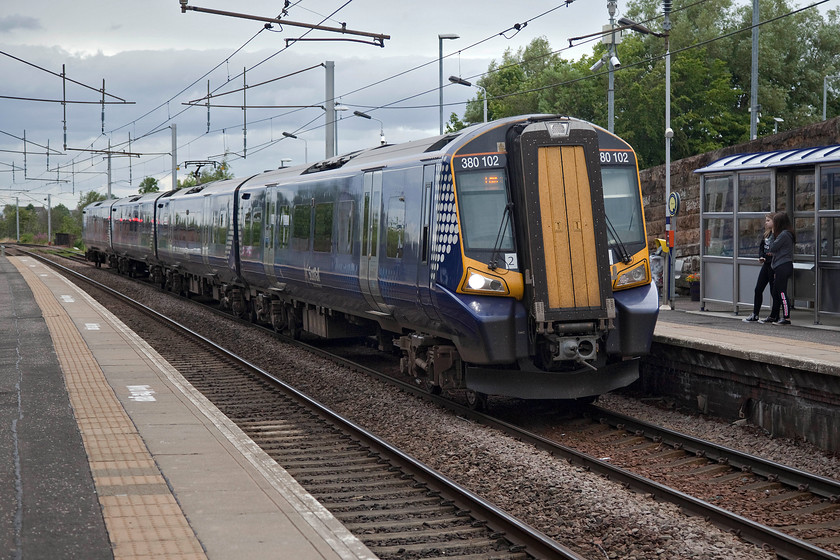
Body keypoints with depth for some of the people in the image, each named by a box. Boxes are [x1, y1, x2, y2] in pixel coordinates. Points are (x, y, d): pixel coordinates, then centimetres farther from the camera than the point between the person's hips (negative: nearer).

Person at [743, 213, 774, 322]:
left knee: (773, 290, -1)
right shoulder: (766, 234, 12)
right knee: (758, 289, 9)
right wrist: (761, 257, 0)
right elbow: (761, 246, 16)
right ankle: (755, 315, 16)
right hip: (766, 264, 9)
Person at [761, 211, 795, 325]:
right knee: (776, 293, 14)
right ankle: (773, 316, 21)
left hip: (783, 267, -10)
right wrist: (772, 253, 2)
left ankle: (786, 317, -7)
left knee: (782, 292, -8)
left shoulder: (784, 234, -15)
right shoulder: (784, 233, 16)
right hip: (781, 267, 10)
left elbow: (773, 248, -11)